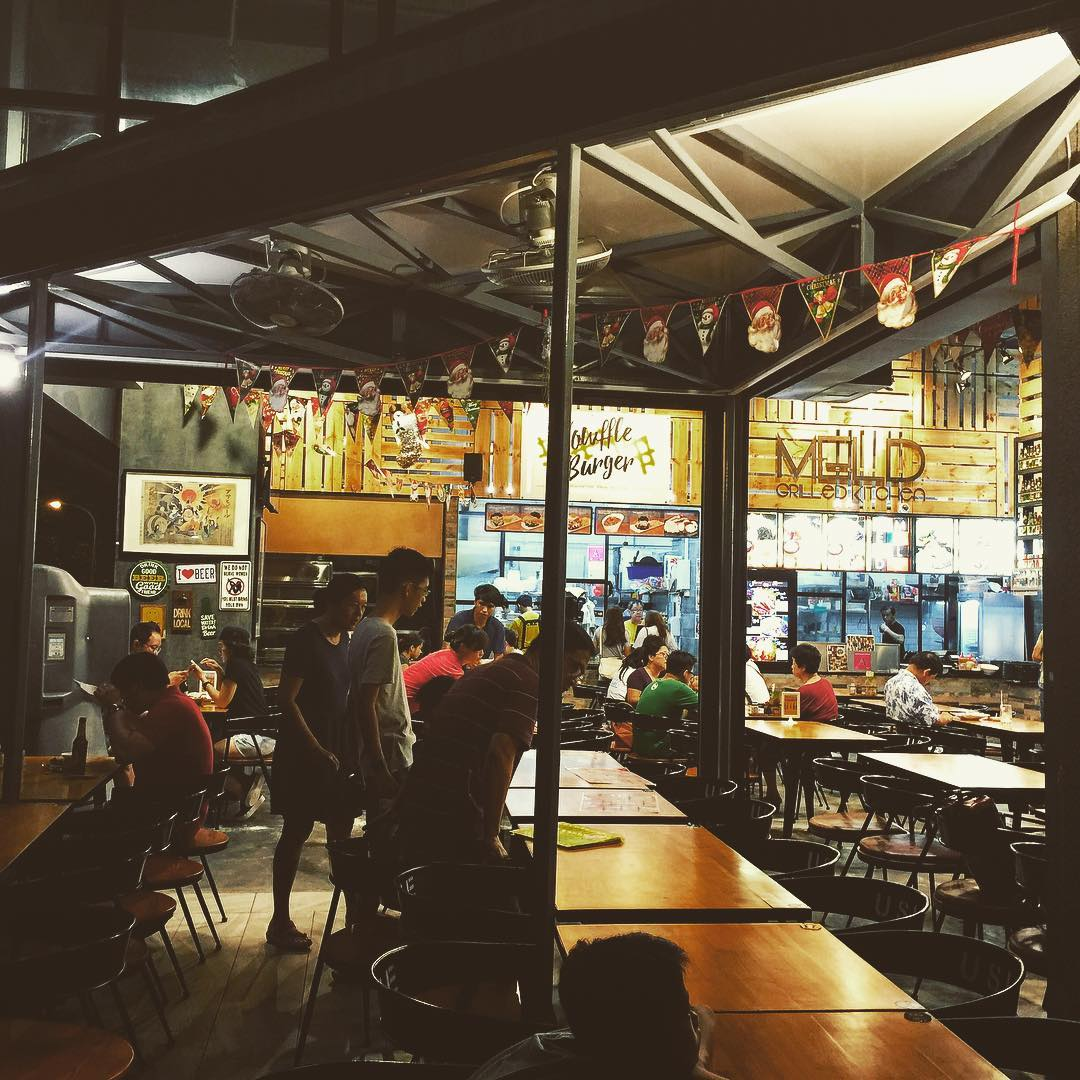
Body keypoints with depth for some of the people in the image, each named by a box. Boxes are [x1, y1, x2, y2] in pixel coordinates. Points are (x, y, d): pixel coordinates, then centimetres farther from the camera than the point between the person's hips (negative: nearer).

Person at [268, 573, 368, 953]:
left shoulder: (344, 640, 8)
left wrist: (351, 747, 10)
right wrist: (318, 750, -18)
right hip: (305, 750, -7)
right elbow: (287, 700, -17)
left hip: (338, 748, 7)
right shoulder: (305, 640, -15)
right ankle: (280, 921, 11)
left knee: (341, 829, 12)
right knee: (297, 832, 0)